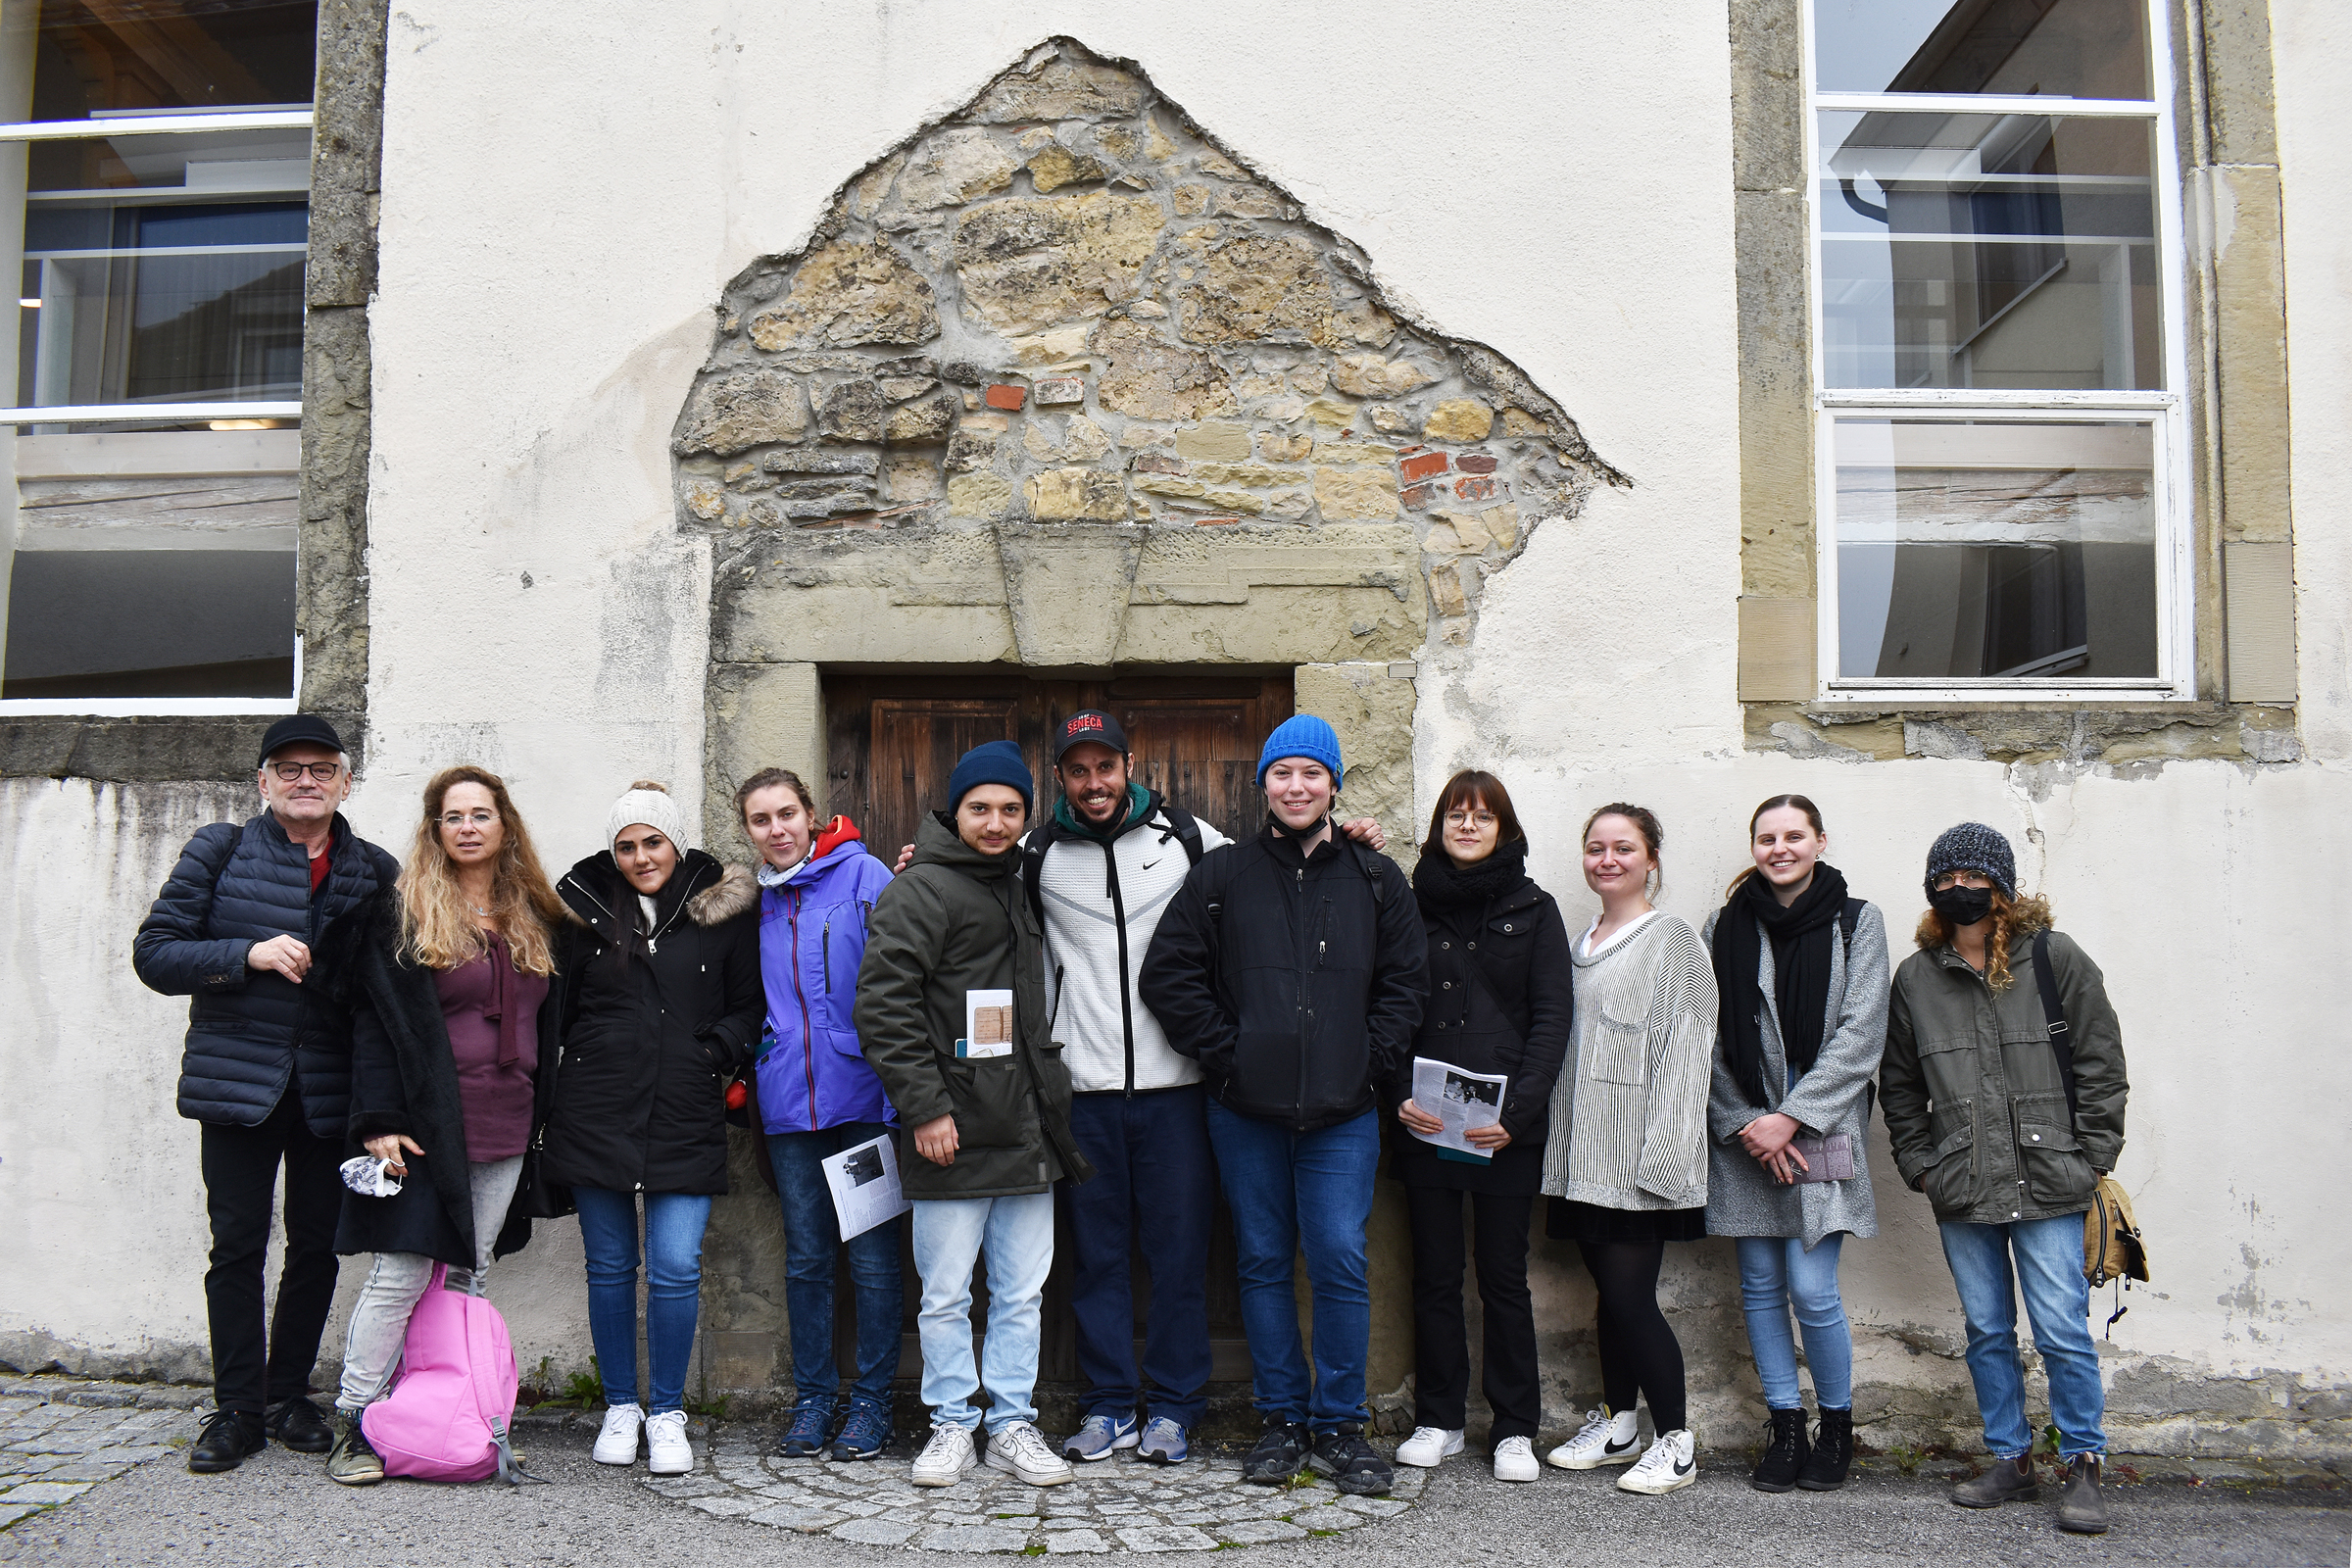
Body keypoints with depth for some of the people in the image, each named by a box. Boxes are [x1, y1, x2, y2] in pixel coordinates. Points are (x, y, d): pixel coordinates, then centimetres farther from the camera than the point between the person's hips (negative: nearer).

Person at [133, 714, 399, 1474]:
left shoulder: (375, 872, 6)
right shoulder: (220, 851, 2)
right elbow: (153, 953, -2)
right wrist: (248, 954, -18)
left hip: (331, 1090, 2)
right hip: (239, 1081, -2)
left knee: (317, 1244, 7)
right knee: (237, 1245, 1)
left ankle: (289, 1395, 24)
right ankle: (237, 1411, 13)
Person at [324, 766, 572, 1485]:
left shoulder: (536, 920, 12)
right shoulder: (404, 912, -2)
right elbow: (376, 1020, -6)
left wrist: (540, 1114, 11)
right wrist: (378, 1120, -14)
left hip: (504, 1131, 5)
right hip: (427, 1127, -5)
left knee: (470, 1273, 10)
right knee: (400, 1275, -6)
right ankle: (354, 1425, 6)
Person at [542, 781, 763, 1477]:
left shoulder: (725, 910, 2)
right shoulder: (584, 904, 6)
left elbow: (751, 1003, 9)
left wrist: (722, 1051, -6)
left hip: (686, 1118, -1)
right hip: (596, 1115, 2)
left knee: (676, 1268, -5)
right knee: (609, 1266, 9)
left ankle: (668, 1413, 12)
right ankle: (620, 1407, 24)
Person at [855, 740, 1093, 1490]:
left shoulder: (1020, 889, 16)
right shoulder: (920, 890, -6)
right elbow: (882, 1003, -13)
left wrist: (1052, 1109, 16)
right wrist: (923, 1106, -17)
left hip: (1026, 1133, 6)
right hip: (953, 1134, -6)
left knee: (1023, 1293, 11)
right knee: (946, 1294, 5)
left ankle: (1012, 1424, 22)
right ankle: (952, 1425, 20)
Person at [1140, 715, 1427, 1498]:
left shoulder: (1376, 880, 8)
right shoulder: (1221, 874, 5)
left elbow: (1406, 979, 8)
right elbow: (1167, 973, 3)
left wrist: (1371, 1063, -3)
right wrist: (1223, 1051, -4)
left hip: (1343, 1111, -1)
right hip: (1246, 1111, 1)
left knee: (1341, 1262, -3)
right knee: (1262, 1263, 8)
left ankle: (1340, 1425, 13)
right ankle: (1282, 1419, 22)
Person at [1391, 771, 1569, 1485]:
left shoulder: (1534, 910, 5)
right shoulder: (1411, 904, 7)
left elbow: (1551, 1018, -1)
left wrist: (1516, 1110, -12)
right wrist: (1397, 1094, -9)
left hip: (1507, 1129, -1)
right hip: (1425, 1124, 1)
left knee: (1504, 1276, 5)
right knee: (1434, 1276, 8)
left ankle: (1515, 1430, 17)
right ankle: (1438, 1419, 21)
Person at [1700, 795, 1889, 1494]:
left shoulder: (1856, 922, 2)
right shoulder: (1725, 927, 7)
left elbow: (1859, 1035, -4)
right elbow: (1707, 1037, 4)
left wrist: (1791, 1117, -11)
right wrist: (1743, 1122, -6)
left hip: (1821, 1131, -2)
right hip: (1744, 1134, 3)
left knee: (1811, 1289, -6)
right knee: (1760, 1285, 7)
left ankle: (1837, 1424, 17)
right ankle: (1785, 1428, 21)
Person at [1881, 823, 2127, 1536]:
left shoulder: (2055, 957, 0)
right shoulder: (1916, 977, 7)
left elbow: (2100, 1063, 1)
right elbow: (1899, 1086, 14)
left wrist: (2090, 1159, -3)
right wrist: (1920, 1167, 6)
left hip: (2047, 1187, -3)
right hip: (1961, 1193, 3)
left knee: (2062, 1331, -2)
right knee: (1987, 1331, 11)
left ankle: (2084, 1467, 14)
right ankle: (2011, 1460, 23)